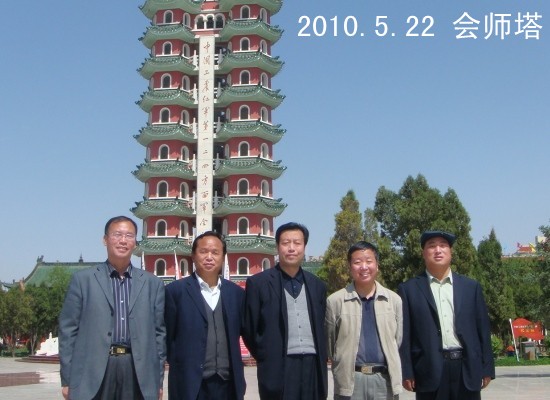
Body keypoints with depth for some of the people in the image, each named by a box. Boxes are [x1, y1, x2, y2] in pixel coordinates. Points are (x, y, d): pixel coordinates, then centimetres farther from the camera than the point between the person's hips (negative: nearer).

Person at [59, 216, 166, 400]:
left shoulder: (153, 284, 11)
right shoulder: (82, 279, 6)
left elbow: (159, 332, 11)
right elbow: (68, 329, 3)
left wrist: (157, 381, 7)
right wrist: (67, 379, -1)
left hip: (138, 372, 2)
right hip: (93, 371, -2)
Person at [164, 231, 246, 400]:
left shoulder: (236, 292, 9)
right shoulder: (175, 291, -2)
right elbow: (167, 336, 0)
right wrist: (181, 367, 0)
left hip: (228, 384, 3)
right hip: (189, 384, -3)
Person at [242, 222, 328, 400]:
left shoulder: (317, 285, 13)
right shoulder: (258, 283, -1)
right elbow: (249, 329, 0)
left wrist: (321, 360, 13)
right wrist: (267, 358, 0)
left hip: (313, 367, 4)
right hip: (278, 369, -4)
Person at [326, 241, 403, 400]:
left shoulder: (394, 300, 6)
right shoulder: (335, 301, -1)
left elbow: (399, 341, 11)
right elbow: (329, 343, 6)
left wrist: (393, 371, 11)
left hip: (385, 379, 2)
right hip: (350, 380, -2)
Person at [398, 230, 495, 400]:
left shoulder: (470, 286, 12)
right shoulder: (409, 289, 4)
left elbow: (483, 329, 10)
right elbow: (404, 334, 0)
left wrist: (486, 369, 5)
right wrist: (406, 372, -7)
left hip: (467, 369, 2)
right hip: (429, 371, -2)